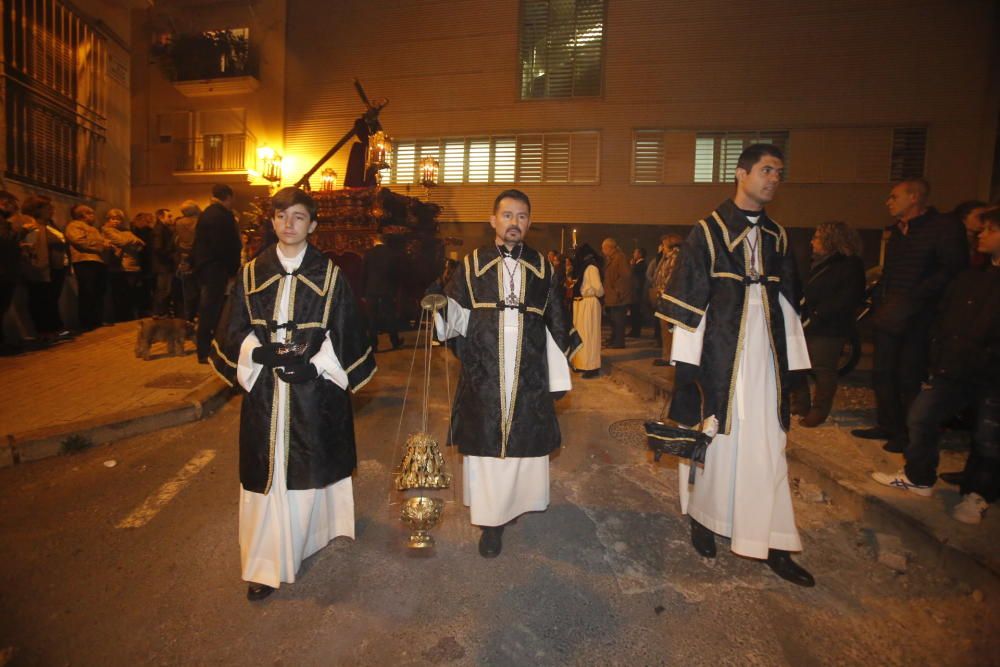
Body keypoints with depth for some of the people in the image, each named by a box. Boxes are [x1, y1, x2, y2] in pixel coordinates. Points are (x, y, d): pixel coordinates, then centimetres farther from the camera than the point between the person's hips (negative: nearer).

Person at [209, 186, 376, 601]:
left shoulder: (329, 275, -1)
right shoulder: (252, 274, 5)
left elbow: (345, 333, -2)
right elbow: (233, 332, 6)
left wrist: (316, 365, -15)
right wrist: (258, 353, -13)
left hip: (315, 388, -1)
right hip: (264, 390, 2)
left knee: (309, 468, 10)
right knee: (267, 472, 5)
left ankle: (311, 530, 36)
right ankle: (266, 565, 17)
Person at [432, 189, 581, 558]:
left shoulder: (542, 267, 7)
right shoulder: (473, 264, 4)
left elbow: (556, 326, 8)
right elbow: (455, 317, 0)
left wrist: (558, 377, 6)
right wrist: (440, 308, -22)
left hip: (530, 379, 1)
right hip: (483, 379, -1)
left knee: (526, 441, 8)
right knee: (487, 444, 4)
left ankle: (520, 498, 34)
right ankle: (492, 521, 18)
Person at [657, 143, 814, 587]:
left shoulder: (777, 236, 12)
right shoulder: (708, 232, -4)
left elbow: (788, 304, 13)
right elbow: (687, 301, -8)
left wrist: (795, 364, 10)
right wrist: (685, 365, -12)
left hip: (766, 358, 5)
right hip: (719, 355, -4)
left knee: (767, 445, 8)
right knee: (713, 438, 6)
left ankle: (773, 545, 19)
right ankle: (702, 517, 29)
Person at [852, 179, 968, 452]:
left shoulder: (944, 227, -9)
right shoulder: (897, 231, 17)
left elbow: (953, 270, -19)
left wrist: (912, 299, -25)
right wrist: (878, 305, 13)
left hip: (917, 319, -8)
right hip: (888, 317, 8)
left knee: (909, 378, -1)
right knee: (882, 373, 12)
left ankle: (910, 435, 14)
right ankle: (887, 426, 25)